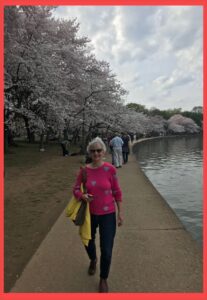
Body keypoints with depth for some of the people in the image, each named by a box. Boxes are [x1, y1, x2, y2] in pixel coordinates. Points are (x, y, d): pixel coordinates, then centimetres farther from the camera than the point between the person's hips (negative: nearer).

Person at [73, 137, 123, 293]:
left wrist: (120, 212, -4)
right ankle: (93, 260, 61)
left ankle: (103, 279, 33)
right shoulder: (84, 170, -10)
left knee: (106, 250, 2)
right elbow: (76, 189, -3)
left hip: (108, 214, -2)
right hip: (90, 214, 3)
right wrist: (83, 196, -24)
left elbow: (117, 192, -7)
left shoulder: (110, 169, -15)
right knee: (88, 242, 25)